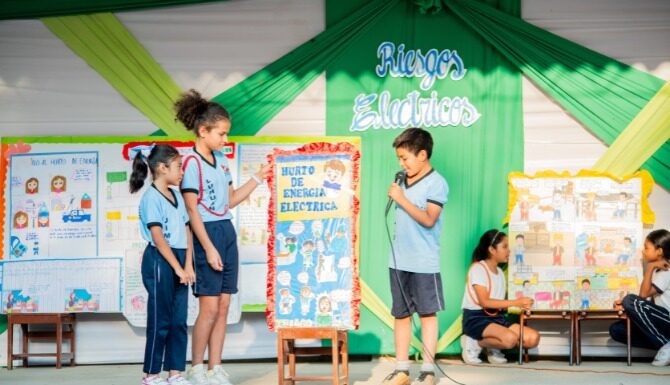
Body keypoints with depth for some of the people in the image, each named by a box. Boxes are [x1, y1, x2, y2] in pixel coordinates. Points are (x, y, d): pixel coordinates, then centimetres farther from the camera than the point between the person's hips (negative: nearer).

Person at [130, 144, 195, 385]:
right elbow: (158, 237, -15)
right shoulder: (151, 197, -9)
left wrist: (188, 265, -1)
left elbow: (186, 231, 10)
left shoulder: (177, 195, 14)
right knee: (160, 319, -2)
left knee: (179, 320, 7)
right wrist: (177, 268, -17)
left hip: (179, 261, 7)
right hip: (159, 260, -7)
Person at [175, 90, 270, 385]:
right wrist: (208, 248, -17)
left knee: (223, 306, 6)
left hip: (227, 232, 8)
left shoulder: (221, 160, 13)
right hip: (207, 234, -8)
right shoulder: (192, 162, -11)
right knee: (210, 307, -7)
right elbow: (192, 209, -14)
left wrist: (258, 178, 13)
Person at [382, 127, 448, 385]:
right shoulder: (404, 181, 10)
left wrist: (402, 199, -19)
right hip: (399, 260, 7)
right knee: (401, 314, 9)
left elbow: (428, 219, -21)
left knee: (427, 314, 2)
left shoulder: (436, 183, -10)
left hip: (424, 263, -7)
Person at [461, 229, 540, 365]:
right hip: (475, 318, -7)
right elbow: (484, 302, -17)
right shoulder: (478, 268, -8)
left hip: (496, 318, 8)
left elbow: (498, 303, 8)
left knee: (533, 338, -12)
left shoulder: (500, 272, 17)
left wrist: (522, 304, -7)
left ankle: (493, 347, 7)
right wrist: (515, 303, -18)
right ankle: (474, 344, -8)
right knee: (510, 338, -34)